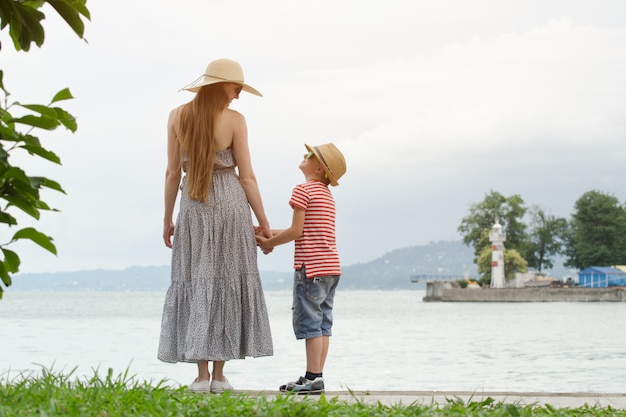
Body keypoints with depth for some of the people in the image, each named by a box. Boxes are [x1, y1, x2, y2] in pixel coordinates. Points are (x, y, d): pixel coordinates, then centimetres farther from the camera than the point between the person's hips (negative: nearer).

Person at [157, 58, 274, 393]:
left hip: (193, 207, 2)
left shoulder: (177, 116, 1)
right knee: (229, 283, 5)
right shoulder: (234, 120, -5)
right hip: (230, 205, -2)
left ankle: (202, 374, 0)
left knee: (195, 283, 5)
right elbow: (246, 176, -4)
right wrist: (263, 221, 4)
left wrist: (167, 219, 9)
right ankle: (219, 375, 4)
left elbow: (173, 172, 2)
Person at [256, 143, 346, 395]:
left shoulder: (303, 190, -9)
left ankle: (313, 378, -6)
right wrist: (269, 233, 17)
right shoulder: (326, 194, 19)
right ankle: (316, 375, 9)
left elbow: (296, 231, -13)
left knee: (309, 322, -6)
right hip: (331, 267, 9)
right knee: (322, 322, 8)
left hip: (310, 266, -9)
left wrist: (269, 243, 0)